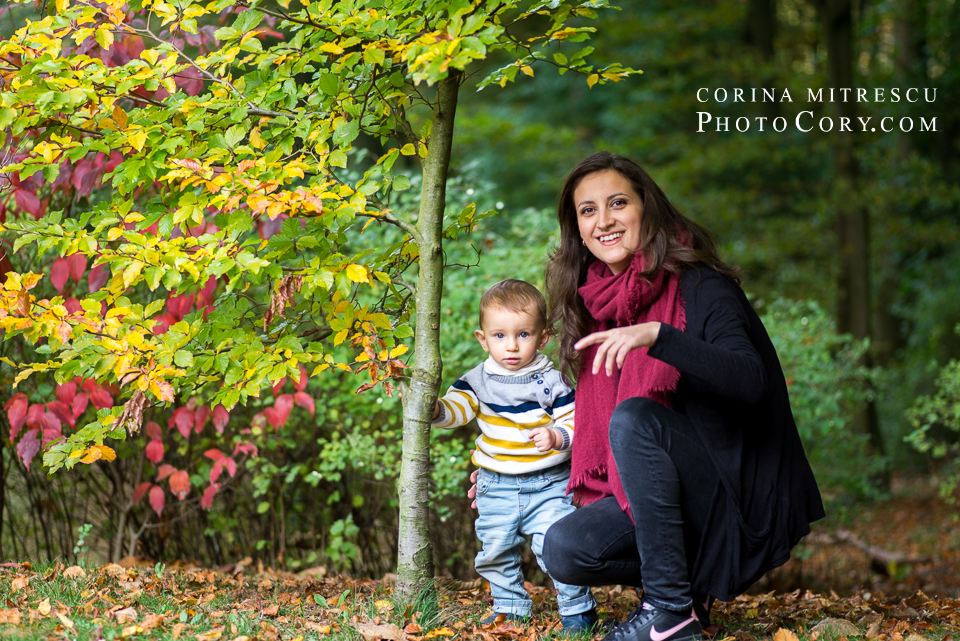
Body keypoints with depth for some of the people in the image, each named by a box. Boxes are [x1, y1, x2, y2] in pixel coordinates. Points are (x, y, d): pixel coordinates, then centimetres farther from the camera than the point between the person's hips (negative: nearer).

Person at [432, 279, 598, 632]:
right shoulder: (479, 379, 0)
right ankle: (510, 606, 28)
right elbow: (457, 408, -8)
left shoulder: (550, 381, -6)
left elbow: (573, 421, -6)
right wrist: (435, 409, -28)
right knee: (495, 550, 8)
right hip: (497, 485, 3)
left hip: (549, 484, -3)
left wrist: (557, 437, -26)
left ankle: (577, 607, 5)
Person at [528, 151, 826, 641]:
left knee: (634, 417, -31)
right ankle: (691, 578, 7)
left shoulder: (699, 286, -11)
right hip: (654, 495, 6)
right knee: (563, 550, -19)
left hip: (740, 497, -6)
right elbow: (592, 425, 16)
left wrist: (656, 336, -39)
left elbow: (750, 380, -28)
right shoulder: (597, 305, 8)